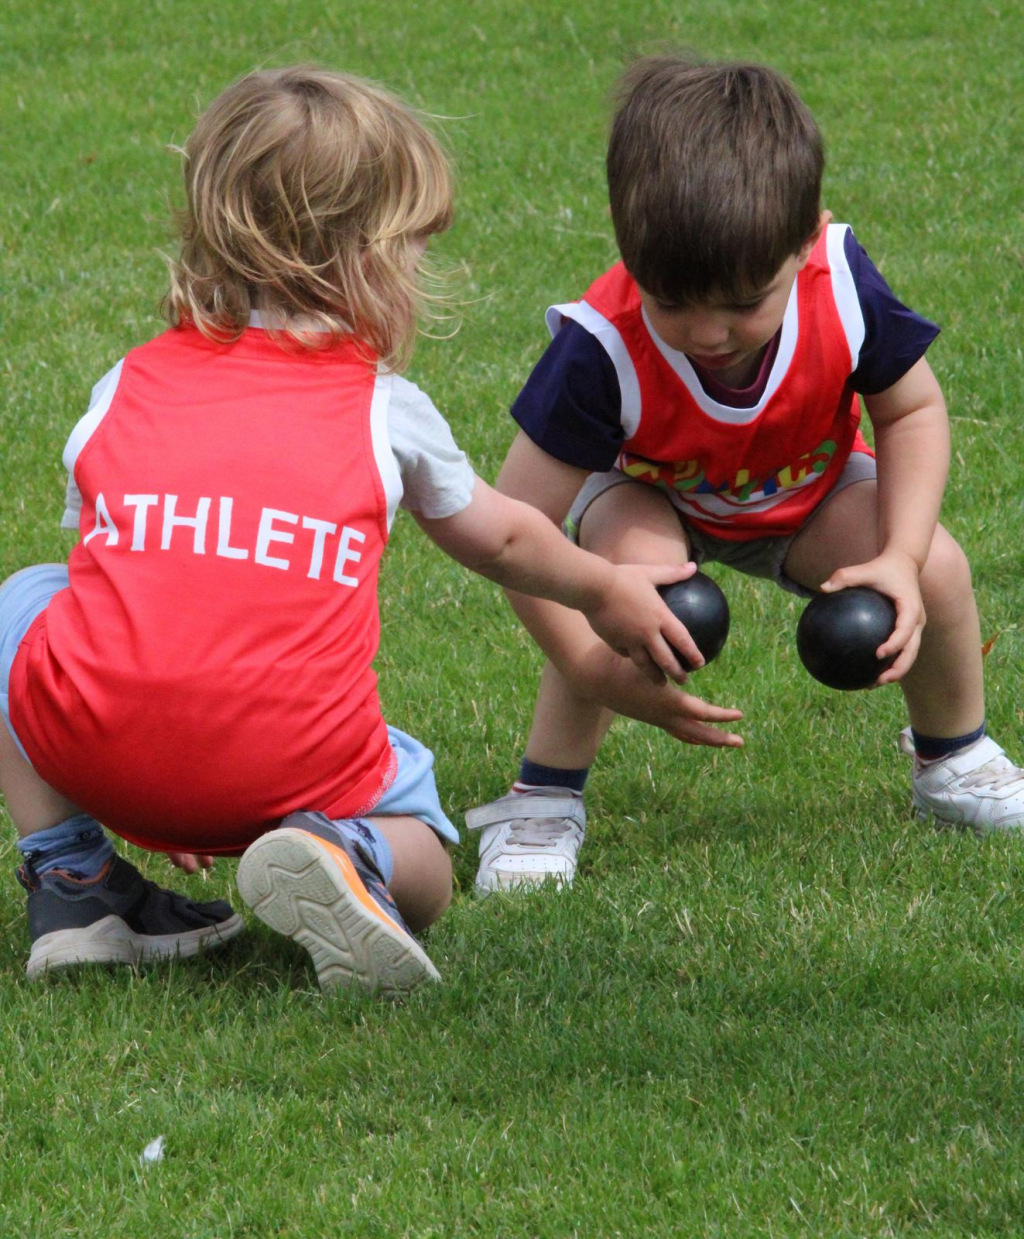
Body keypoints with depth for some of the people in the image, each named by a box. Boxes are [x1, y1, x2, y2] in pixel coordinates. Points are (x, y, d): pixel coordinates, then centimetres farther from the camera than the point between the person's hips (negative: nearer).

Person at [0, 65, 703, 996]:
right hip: (294, 770, -1)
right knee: (421, 869, 25)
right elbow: (500, 538, 32)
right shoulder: (387, 410, 14)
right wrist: (605, 591, 54)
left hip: (95, 745, 1)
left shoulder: (124, 390, 17)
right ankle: (345, 854, -12)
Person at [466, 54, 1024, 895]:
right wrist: (595, 673, -42)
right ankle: (544, 799, -18)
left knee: (937, 573, -19)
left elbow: (912, 412, -13)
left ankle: (954, 761, 13)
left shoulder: (841, 286, -33)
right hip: (645, 493, -3)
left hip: (804, 490, 3)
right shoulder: (604, 351, -40)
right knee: (638, 569, -36)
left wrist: (900, 559, -26)